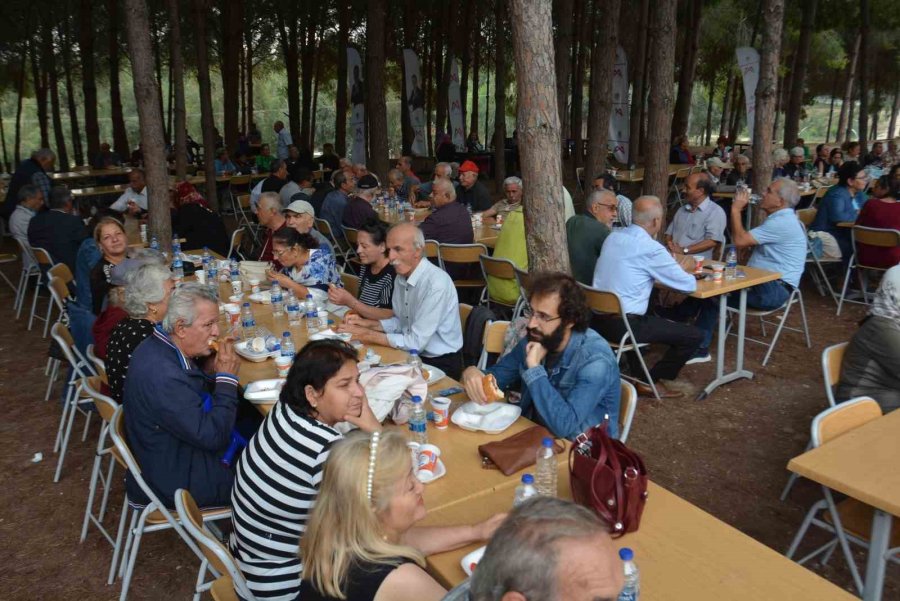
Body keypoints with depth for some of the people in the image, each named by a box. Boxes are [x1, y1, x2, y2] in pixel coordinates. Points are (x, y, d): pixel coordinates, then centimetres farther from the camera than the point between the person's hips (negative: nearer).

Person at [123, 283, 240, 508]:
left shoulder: (158, 347, -1)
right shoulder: (162, 375, -32)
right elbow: (212, 437, -29)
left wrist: (218, 376, -9)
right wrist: (226, 378, -21)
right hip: (175, 481, -9)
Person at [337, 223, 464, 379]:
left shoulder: (436, 284, -26)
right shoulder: (401, 277, 1)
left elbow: (416, 343, -25)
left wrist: (368, 335, -19)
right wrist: (369, 324, -3)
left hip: (441, 364, -7)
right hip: (414, 355, 7)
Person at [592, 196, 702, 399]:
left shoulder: (613, 237, 7)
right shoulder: (651, 248, -15)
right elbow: (688, 285, -7)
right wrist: (689, 274, 15)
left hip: (598, 318, 8)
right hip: (622, 325, -8)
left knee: (651, 318, 37)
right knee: (694, 335, 1)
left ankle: (635, 373, 34)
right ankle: (650, 381, 11)